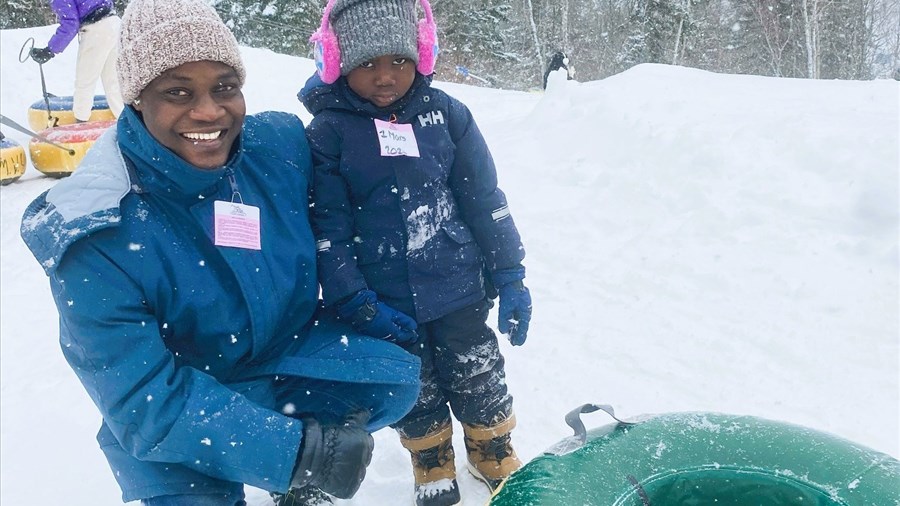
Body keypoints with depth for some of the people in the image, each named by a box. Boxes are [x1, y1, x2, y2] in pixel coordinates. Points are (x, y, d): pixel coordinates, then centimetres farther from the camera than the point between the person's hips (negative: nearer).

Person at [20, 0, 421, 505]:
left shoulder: (281, 144, -15)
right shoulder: (96, 237, -26)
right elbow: (147, 403, -26)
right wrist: (301, 450, -31)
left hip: (290, 352, 4)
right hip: (171, 415, -3)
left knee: (395, 375, -15)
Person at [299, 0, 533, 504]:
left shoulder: (446, 113, -3)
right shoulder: (327, 132, -8)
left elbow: (486, 201, 2)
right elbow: (327, 233, -8)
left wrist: (510, 278, 2)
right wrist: (357, 308, -13)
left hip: (458, 293, 1)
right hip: (387, 307, -1)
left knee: (481, 386, 16)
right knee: (417, 398, 17)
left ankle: (496, 457, 42)